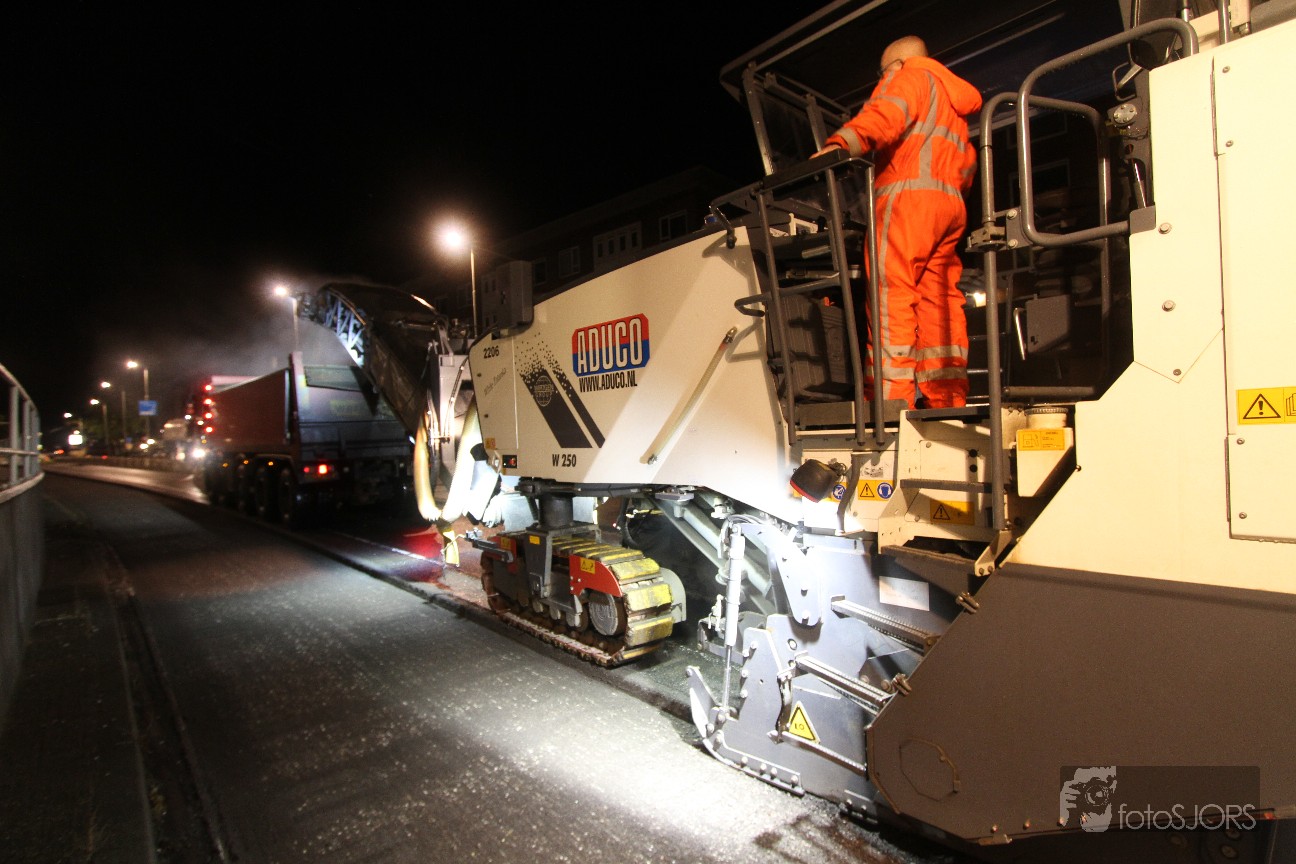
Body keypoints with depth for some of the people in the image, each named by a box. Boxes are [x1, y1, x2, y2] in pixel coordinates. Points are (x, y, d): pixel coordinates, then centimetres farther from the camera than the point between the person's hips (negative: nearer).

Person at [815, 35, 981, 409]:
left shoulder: (909, 75, 10)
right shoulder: (952, 99, 36)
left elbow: (889, 113, -13)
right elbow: (967, 162, 28)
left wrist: (842, 142, -28)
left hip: (908, 196, -9)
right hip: (951, 204, 9)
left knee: (890, 295, -16)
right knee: (940, 300, 2)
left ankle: (891, 397, -24)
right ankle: (948, 398, -3)